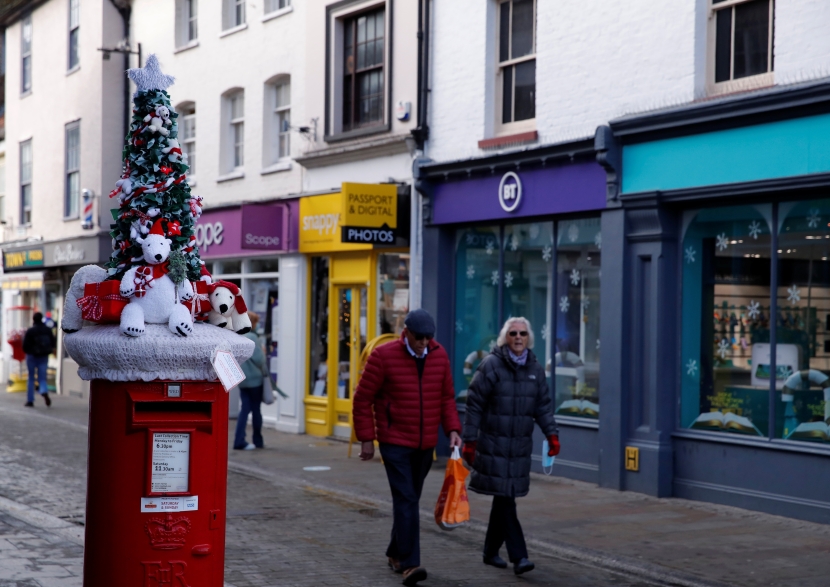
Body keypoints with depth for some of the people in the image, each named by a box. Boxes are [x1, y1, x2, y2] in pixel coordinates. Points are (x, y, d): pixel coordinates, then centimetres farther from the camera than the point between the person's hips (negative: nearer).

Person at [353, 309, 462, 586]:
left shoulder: (439, 354, 2)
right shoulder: (383, 356, -11)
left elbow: (446, 396, 11)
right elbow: (363, 399, -6)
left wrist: (453, 429, -2)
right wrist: (366, 439, -7)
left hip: (425, 444, 5)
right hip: (395, 442, -5)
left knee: (409, 499, 14)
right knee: (406, 500, -13)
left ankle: (396, 553, 31)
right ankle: (409, 564, -15)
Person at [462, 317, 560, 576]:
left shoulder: (535, 368, 8)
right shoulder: (491, 365, -9)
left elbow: (543, 406, 11)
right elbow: (474, 405, -8)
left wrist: (552, 434, 0)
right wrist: (469, 440, -9)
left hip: (520, 446, 5)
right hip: (493, 444, -5)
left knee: (503, 498, 12)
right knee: (505, 499, -9)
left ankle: (491, 551, 26)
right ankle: (519, 557, -10)